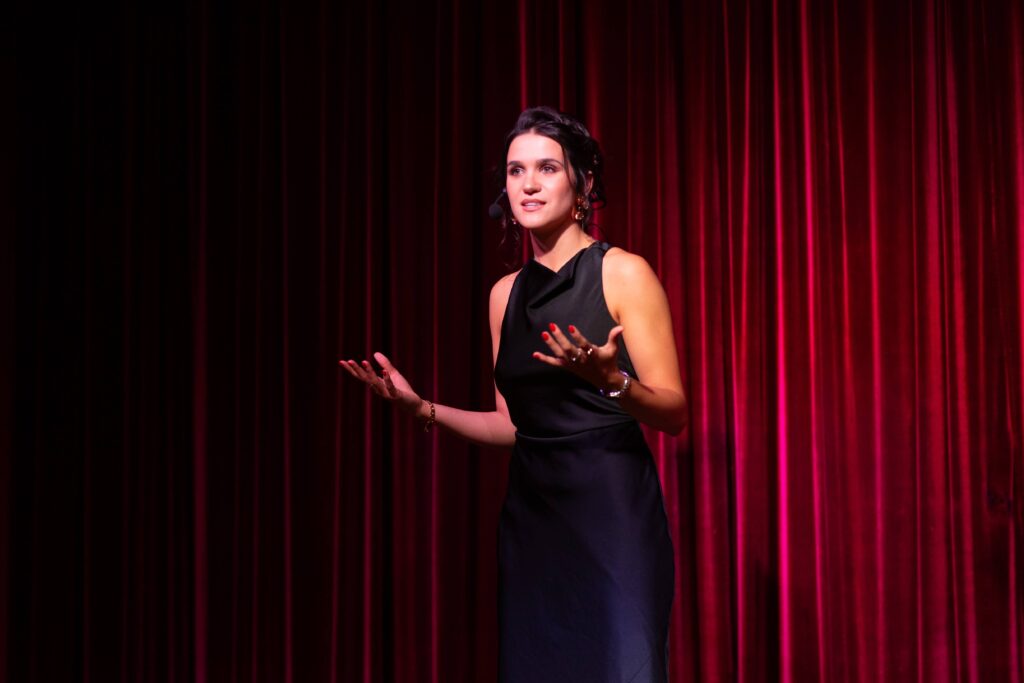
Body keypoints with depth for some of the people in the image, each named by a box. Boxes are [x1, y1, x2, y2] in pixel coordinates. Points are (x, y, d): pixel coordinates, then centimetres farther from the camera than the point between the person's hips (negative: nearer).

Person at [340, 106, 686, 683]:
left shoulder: (623, 273, -4)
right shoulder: (507, 293, 12)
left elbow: (674, 413, -7)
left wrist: (609, 380, -26)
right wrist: (423, 408, 7)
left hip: (610, 509, -5)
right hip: (530, 513, 5)